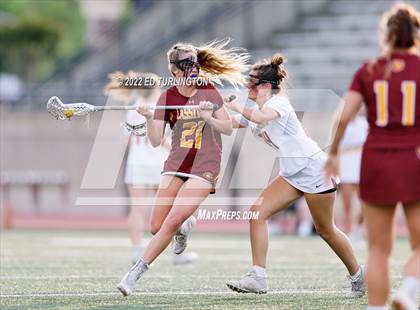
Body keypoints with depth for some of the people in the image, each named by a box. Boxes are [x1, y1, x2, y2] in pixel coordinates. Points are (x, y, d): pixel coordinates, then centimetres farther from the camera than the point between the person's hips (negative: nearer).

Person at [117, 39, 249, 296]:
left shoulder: (209, 91, 0)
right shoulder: (167, 98, 3)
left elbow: (228, 128, 2)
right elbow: (156, 141, -3)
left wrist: (209, 118, -17)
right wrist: (150, 119, -21)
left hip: (204, 168, -3)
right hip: (176, 165, 3)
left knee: (171, 223, -16)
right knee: (157, 227, -4)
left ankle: (135, 274, -11)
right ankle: (185, 225, 31)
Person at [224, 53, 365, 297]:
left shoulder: (278, 102, -17)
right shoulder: (255, 110, 9)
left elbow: (261, 117, -39)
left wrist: (236, 107, -27)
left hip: (314, 168, -8)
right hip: (292, 174, 9)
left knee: (326, 230, 3)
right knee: (258, 211, -8)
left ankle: (358, 275, 24)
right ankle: (258, 278, -9)